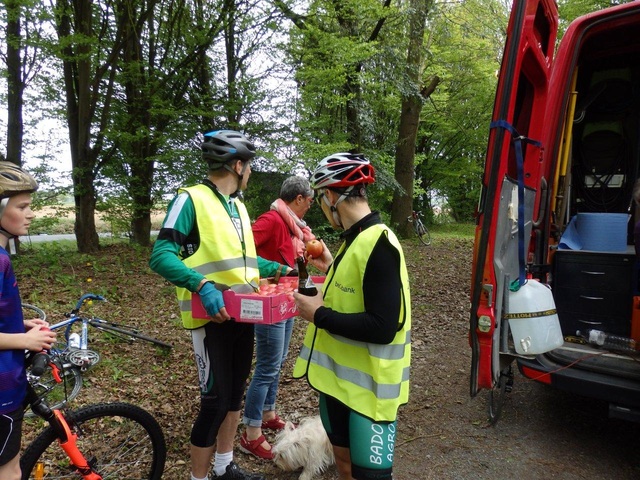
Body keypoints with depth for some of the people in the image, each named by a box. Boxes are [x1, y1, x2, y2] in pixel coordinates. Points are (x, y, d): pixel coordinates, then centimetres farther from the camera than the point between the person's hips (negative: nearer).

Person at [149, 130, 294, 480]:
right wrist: (202, 285, -34)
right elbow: (161, 256, -21)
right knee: (215, 402, -1)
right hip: (211, 318, -8)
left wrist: (281, 269, 16)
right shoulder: (191, 199, -12)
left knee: (234, 395, 18)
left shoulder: (238, 206, 13)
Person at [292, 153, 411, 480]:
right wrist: (332, 268, 10)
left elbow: (382, 327, -28)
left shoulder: (377, 244, -24)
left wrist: (319, 315, -21)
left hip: (367, 382, -9)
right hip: (338, 372, 9)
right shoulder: (355, 239, 6)